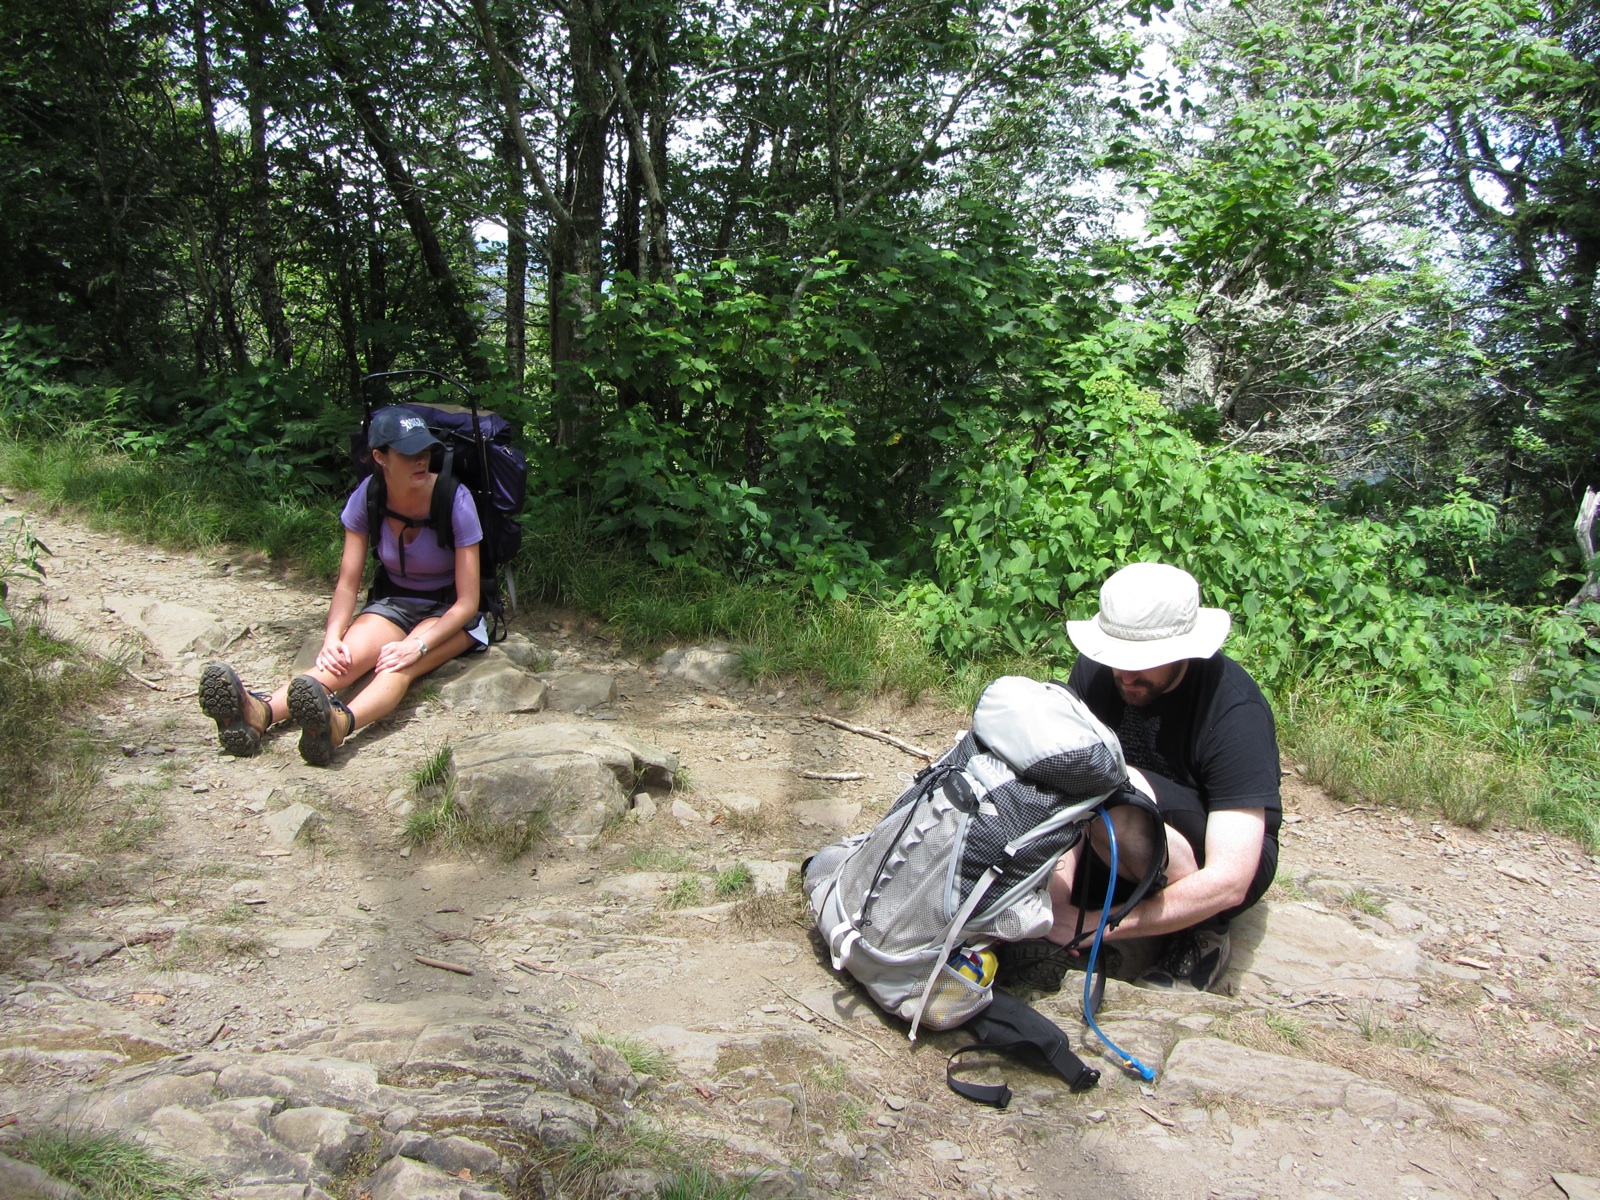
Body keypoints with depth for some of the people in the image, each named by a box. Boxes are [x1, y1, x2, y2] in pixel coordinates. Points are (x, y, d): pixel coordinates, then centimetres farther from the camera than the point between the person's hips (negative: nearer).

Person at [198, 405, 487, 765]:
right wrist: (332, 638, -27)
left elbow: (467, 602, -19)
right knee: (347, 657, -30)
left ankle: (340, 723, -66)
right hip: (393, 602, 3)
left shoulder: (454, 500, -21)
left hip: (450, 612, -3)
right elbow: (348, 583, -7)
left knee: (399, 664, -36)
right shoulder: (368, 496, -11)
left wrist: (418, 645, -34)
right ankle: (260, 713, -56)